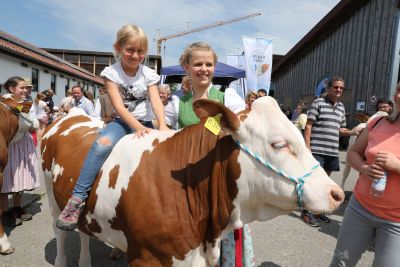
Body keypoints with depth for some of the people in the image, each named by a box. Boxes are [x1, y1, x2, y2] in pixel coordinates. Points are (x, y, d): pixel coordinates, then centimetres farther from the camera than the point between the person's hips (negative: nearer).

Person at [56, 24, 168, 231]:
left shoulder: (149, 75, 2)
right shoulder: (111, 73, -3)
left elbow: (156, 101, -12)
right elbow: (119, 106, -14)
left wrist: (162, 125, -32)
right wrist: (137, 127, -30)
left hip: (145, 123, 2)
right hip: (122, 121, -2)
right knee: (102, 143, -31)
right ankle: (78, 198, -26)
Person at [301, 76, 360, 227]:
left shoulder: (341, 107, 15)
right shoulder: (318, 103, -4)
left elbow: (340, 129, 21)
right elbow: (308, 126, -9)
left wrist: (353, 132, 1)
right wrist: (307, 147, -15)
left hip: (333, 151, 7)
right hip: (317, 150, -7)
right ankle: (306, 212, 9)